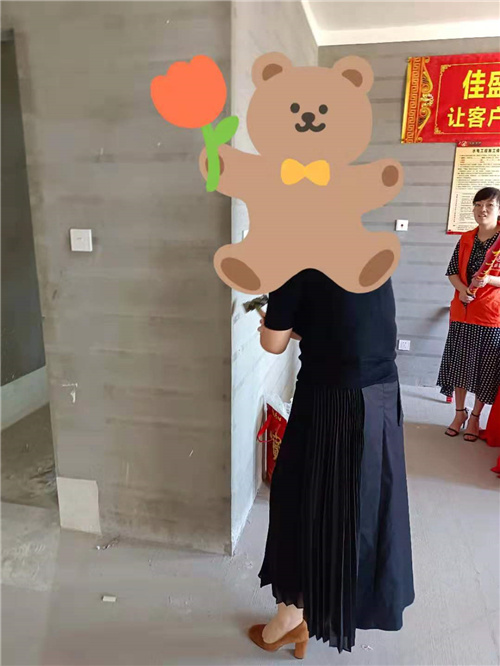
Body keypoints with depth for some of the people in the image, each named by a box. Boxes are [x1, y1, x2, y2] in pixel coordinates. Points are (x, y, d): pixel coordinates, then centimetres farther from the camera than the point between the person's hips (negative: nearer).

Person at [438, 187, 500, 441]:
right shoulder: (465, 239, 7)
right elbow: (452, 271, 7)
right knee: (459, 363, 9)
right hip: (463, 311, 4)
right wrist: (462, 289, -12)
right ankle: (460, 412, 25)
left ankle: (475, 416, 22)